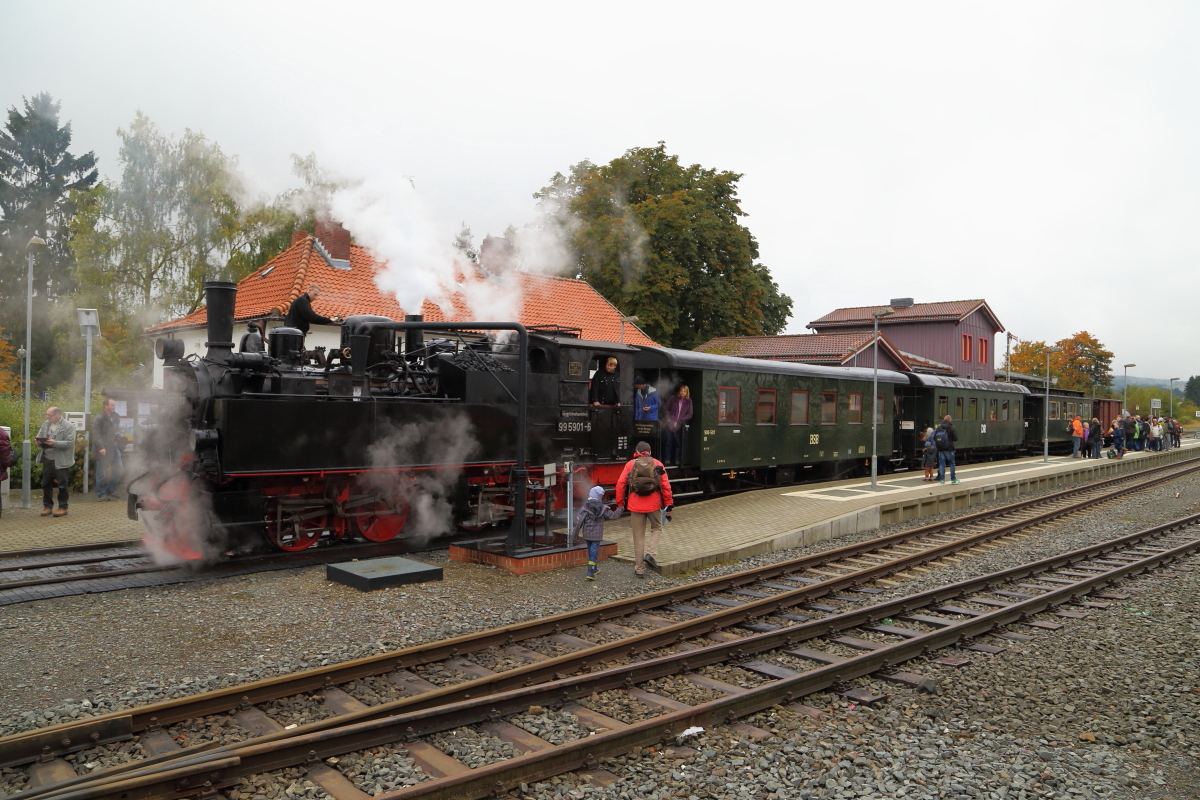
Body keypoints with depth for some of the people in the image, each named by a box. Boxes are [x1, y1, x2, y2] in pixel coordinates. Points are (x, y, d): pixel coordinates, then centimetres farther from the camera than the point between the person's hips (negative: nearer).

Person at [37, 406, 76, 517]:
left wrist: (54, 443, -27)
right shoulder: (45, 424, 10)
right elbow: (39, 438, 12)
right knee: (46, 484, 11)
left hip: (61, 461, -6)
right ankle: (47, 506, 22)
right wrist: (39, 442, -11)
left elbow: (70, 443, -15)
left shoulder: (68, 427, -8)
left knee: (62, 485, 1)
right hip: (47, 459, 6)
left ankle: (63, 507, 11)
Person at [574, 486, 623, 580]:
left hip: (586, 534, 3)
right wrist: (619, 509, 19)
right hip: (596, 535, -3)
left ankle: (594, 569, 33)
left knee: (590, 552, 19)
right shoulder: (602, 508, -7)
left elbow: (579, 519, -10)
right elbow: (613, 515, 2)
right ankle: (591, 573, -9)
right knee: (594, 552, -1)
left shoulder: (585, 507, -6)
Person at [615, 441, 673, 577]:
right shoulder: (657, 464, 5)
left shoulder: (630, 464, 5)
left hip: (635, 505, 0)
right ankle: (650, 554, 1)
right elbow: (666, 485, 1)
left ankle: (639, 569, 11)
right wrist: (668, 503, 7)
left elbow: (620, 484, -1)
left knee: (638, 537, 8)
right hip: (654, 504, 0)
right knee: (656, 528, 23)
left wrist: (620, 503, 7)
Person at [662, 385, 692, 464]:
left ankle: (677, 460, 8)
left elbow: (689, 414, 3)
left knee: (678, 443, 1)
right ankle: (667, 459, 8)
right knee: (669, 442, 1)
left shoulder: (688, 401, 4)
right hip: (670, 424, 0)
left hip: (679, 425, 1)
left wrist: (681, 419, -10)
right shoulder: (673, 398, 2)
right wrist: (668, 418, -7)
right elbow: (665, 408, 5)